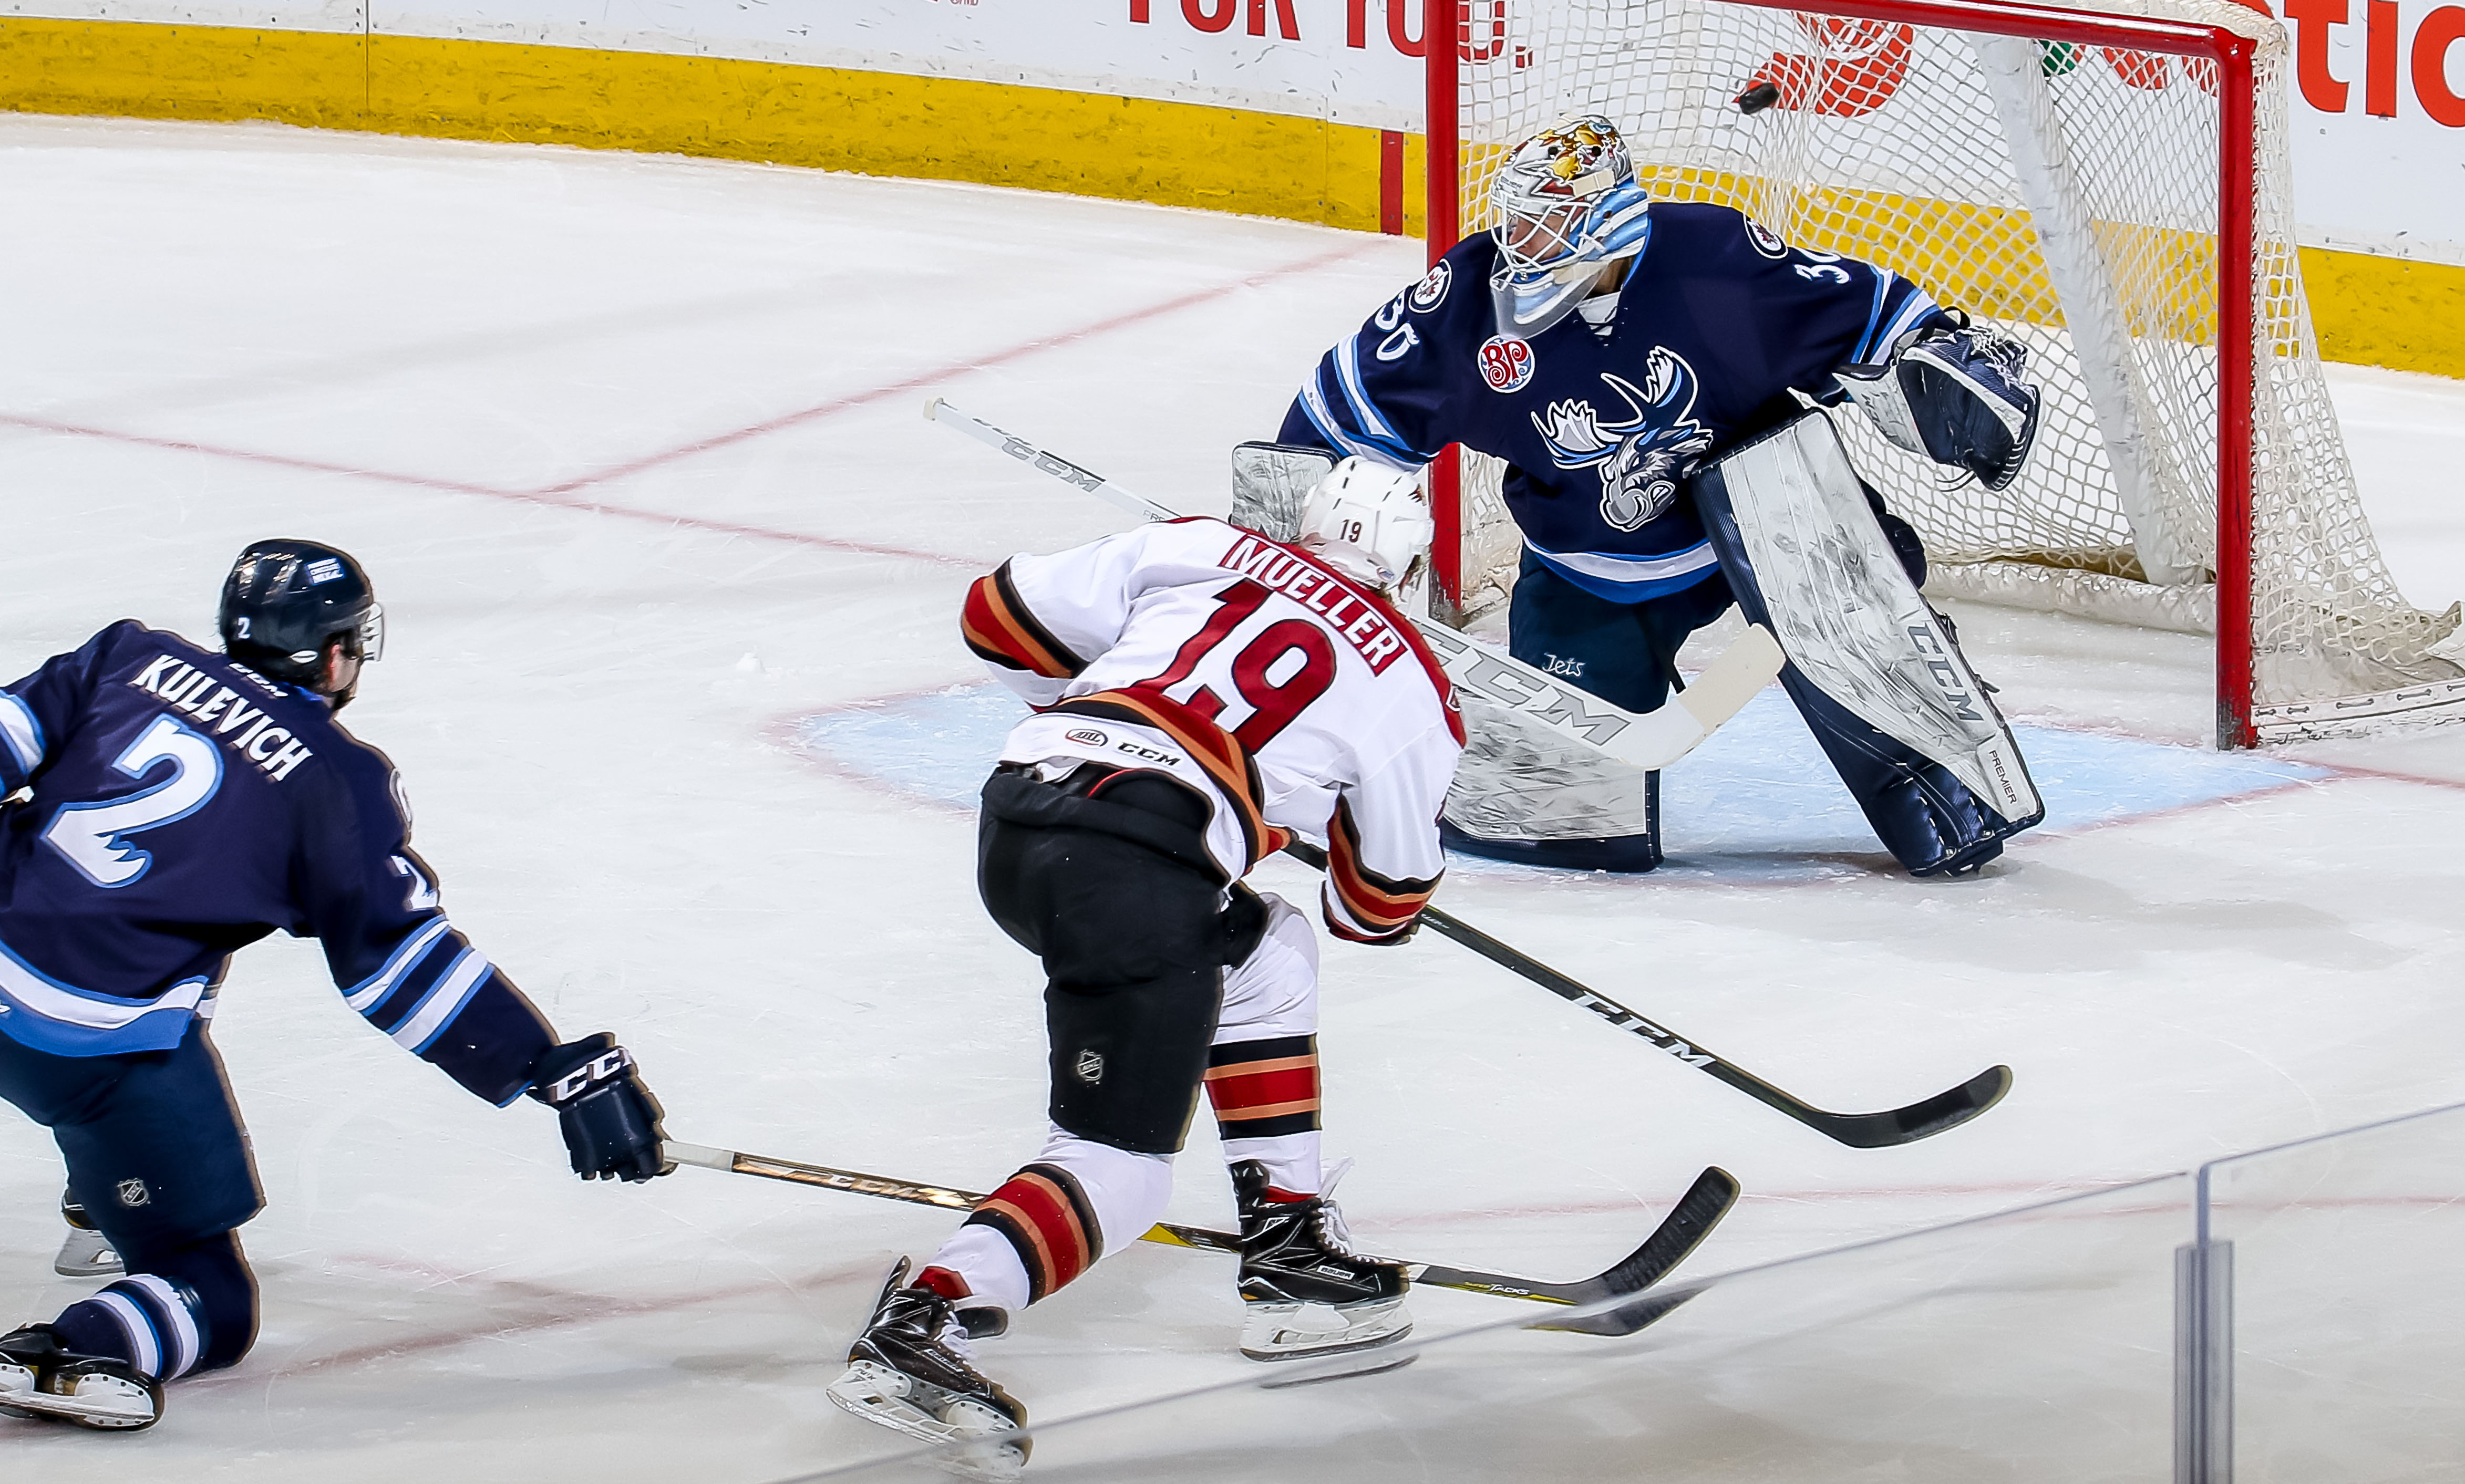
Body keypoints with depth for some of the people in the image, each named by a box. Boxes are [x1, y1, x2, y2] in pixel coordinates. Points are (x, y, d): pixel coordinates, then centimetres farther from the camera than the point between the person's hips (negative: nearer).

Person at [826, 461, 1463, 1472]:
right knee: (1116, 1168, -4)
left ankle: (1289, 1252, 31)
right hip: (1137, 871, -6)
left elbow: (1005, 616, 21)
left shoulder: (1194, 550, 21)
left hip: (1011, 822, 6)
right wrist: (1350, 906, 50)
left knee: (1262, 953, 29)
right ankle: (920, 1326, -26)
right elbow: (1384, 901, 26)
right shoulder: (1411, 688, 15)